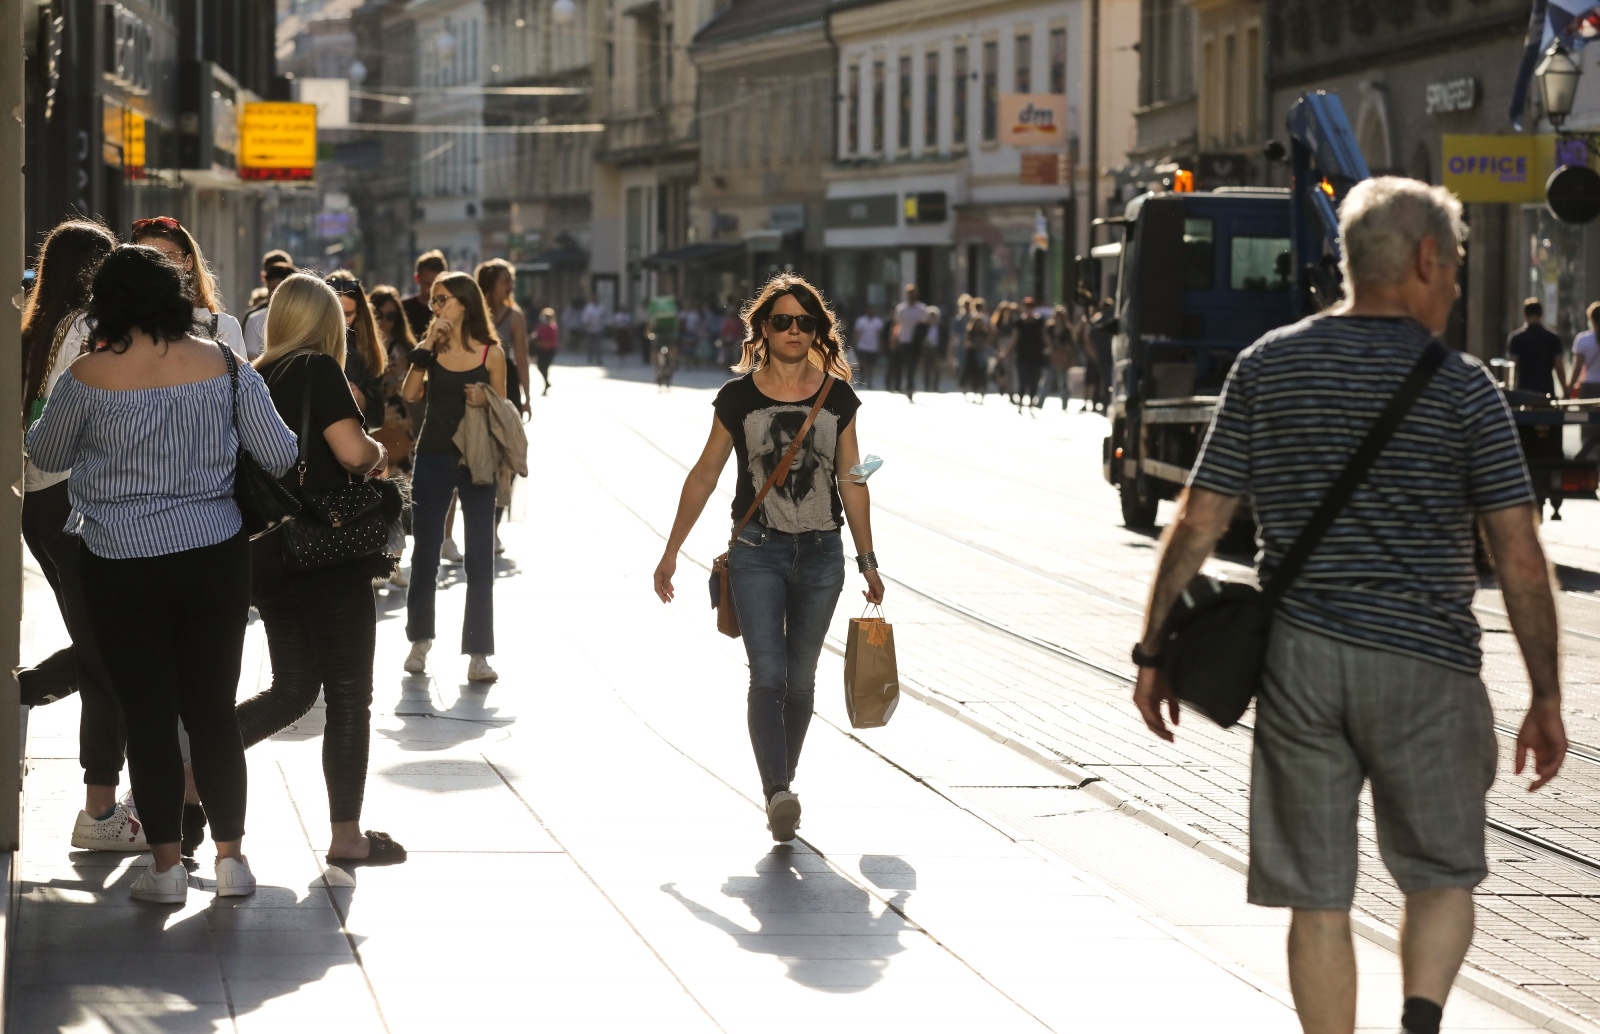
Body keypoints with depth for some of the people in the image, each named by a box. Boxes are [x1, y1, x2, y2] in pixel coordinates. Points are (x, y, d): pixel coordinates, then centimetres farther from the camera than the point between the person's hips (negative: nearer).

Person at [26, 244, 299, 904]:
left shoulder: (89, 376, -10)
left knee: (148, 715, 5)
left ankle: (166, 864, 6)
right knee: (215, 709, 10)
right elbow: (280, 455, 0)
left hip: (122, 568, -2)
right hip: (215, 558, 2)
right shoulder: (224, 365, -4)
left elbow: (45, 455, 6)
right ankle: (230, 856, 13)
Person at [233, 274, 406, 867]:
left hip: (267, 552, 7)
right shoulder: (319, 370, -10)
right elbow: (352, 450, -21)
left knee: (293, 689, 15)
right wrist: (380, 454, 2)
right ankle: (347, 835, 6)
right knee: (349, 695, 3)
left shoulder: (255, 377, 10)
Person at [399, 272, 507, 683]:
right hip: (433, 458, 2)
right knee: (425, 552, 8)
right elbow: (410, 394, -9)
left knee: (480, 558, -2)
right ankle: (420, 639, 23)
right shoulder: (434, 347, 4)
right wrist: (426, 348, -12)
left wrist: (485, 400, -17)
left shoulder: (491, 352, -2)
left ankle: (478, 652, 1)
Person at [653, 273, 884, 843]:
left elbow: (851, 482, 10)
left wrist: (867, 559, 11)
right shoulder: (739, 396, -1)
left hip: (821, 555, 3)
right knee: (768, 676, -14)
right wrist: (671, 551, 5)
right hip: (757, 551, -2)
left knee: (800, 679, 10)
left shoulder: (837, 397, 4)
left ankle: (782, 782, 24)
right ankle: (778, 793, -24)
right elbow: (704, 475, 5)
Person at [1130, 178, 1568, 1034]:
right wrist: (1545, 697, 2)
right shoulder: (1461, 387, -3)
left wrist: (1154, 650, 10)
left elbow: (1197, 525, 2)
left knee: (1318, 898, 8)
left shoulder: (1266, 368, 3)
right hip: (1425, 660, -2)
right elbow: (1519, 557, -5)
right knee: (1441, 874, 13)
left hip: (1297, 661, 2)